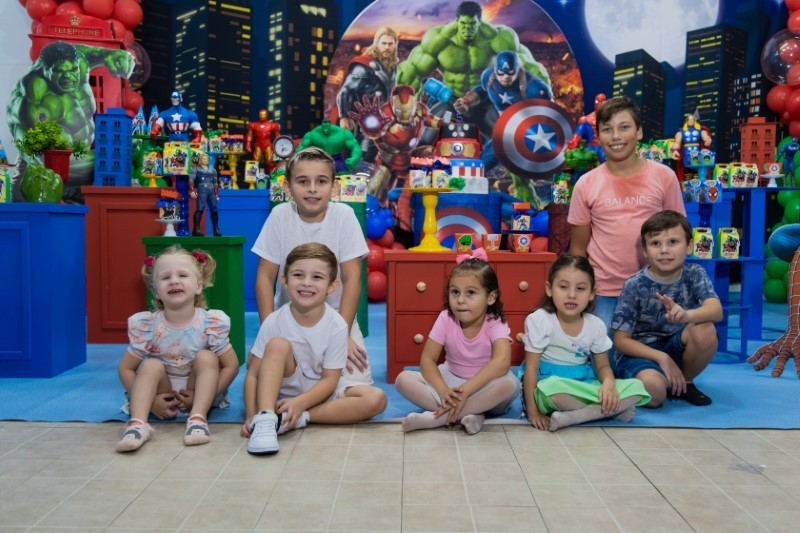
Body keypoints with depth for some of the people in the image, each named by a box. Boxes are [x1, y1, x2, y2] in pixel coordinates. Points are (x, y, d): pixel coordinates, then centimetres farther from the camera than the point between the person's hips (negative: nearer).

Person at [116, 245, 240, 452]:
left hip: (198, 392, 0)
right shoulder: (146, 325, -14)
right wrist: (151, 399, -20)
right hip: (162, 394, 1)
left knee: (206, 357, -25)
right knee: (151, 365, -25)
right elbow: (125, 368, -7)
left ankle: (198, 418, -32)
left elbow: (231, 366, -12)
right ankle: (138, 423, -36)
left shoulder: (212, 323, -17)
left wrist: (199, 395, -21)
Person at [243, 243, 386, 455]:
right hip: (283, 389, -1)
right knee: (278, 344, -28)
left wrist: (300, 403, -31)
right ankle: (264, 419, -37)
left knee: (376, 399, -23)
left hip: (320, 391, 1)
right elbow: (253, 373, -14)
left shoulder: (337, 326, -16)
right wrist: (251, 417, -28)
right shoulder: (274, 322, -16)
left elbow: (330, 379, -14)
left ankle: (301, 418, -24)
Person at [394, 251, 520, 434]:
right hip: (451, 380, 3)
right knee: (403, 379, -18)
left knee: (509, 384, -36)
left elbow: (501, 362, -34)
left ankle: (435, 417, -32)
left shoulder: (495, 324, -17)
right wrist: (444, 391, -31)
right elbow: (427, 359, -12)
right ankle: (469, 414, -28)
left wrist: (465, 391, -42)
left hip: (484, 385, -2)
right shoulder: (446, 319, -10)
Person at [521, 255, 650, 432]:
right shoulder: (539, 320, -13)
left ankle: (569, 417, -23)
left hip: (585, 386, 5)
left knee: (636, 388, -15)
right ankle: (613, 410, -16)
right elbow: (531, 367, -12)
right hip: (549, 383, -5)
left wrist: (609, 383, -17)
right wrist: (533, 411, -19)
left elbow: (603, 365, 9)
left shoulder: (596, 325, 0)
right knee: (552, 387, -41)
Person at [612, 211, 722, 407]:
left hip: (677, 348, 4)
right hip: (642, 352, -4)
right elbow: (621, 340, -11)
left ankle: (686, 382, -1)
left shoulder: (694, 275, -6)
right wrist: (661, 357, -22)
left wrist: (687, 315, -46)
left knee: (705, 330, -27)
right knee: (654, 391, -35)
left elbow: (716, 310, -24)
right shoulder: (634, 286, -14)